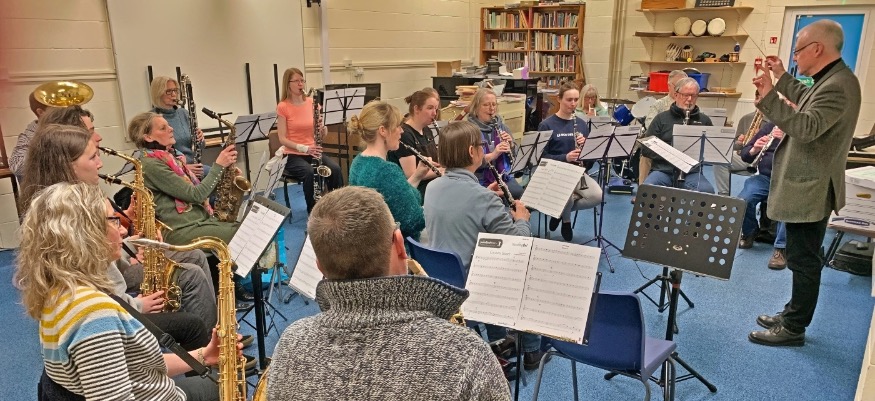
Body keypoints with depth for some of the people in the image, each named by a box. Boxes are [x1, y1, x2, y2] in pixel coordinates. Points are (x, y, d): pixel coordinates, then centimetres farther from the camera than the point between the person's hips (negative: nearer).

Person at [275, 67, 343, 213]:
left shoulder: (312, 102, 5)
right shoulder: (283, 107, -6)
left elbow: (322, 135, 7)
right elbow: (282, 139, -10)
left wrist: (322, 128, -17)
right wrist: (304, 148, -25)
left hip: (314, 152, 3)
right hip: (294, 155, -3)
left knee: (335, 168, -26)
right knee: (309, 172, -34)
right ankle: (313, 211, -17)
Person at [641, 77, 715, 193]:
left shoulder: (704, 120, 16)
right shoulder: (662, 118, 11)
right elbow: (645, 149, 6)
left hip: (692, 172, 1)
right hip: (663, 170, -1)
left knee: (707, 192, -31)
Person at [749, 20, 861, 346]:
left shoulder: (837, 86, -23)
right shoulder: (832, 79, 10)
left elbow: (806, 127, -33)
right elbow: (809, 102, 29)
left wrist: (769, 97, -36)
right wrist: (782, 77, 25)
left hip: (810, 190, -11)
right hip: (807, 186, 11)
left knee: (804, 260, 0)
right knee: (802, 258, 19)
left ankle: (794, 329, 11)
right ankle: (793, 314, 32)